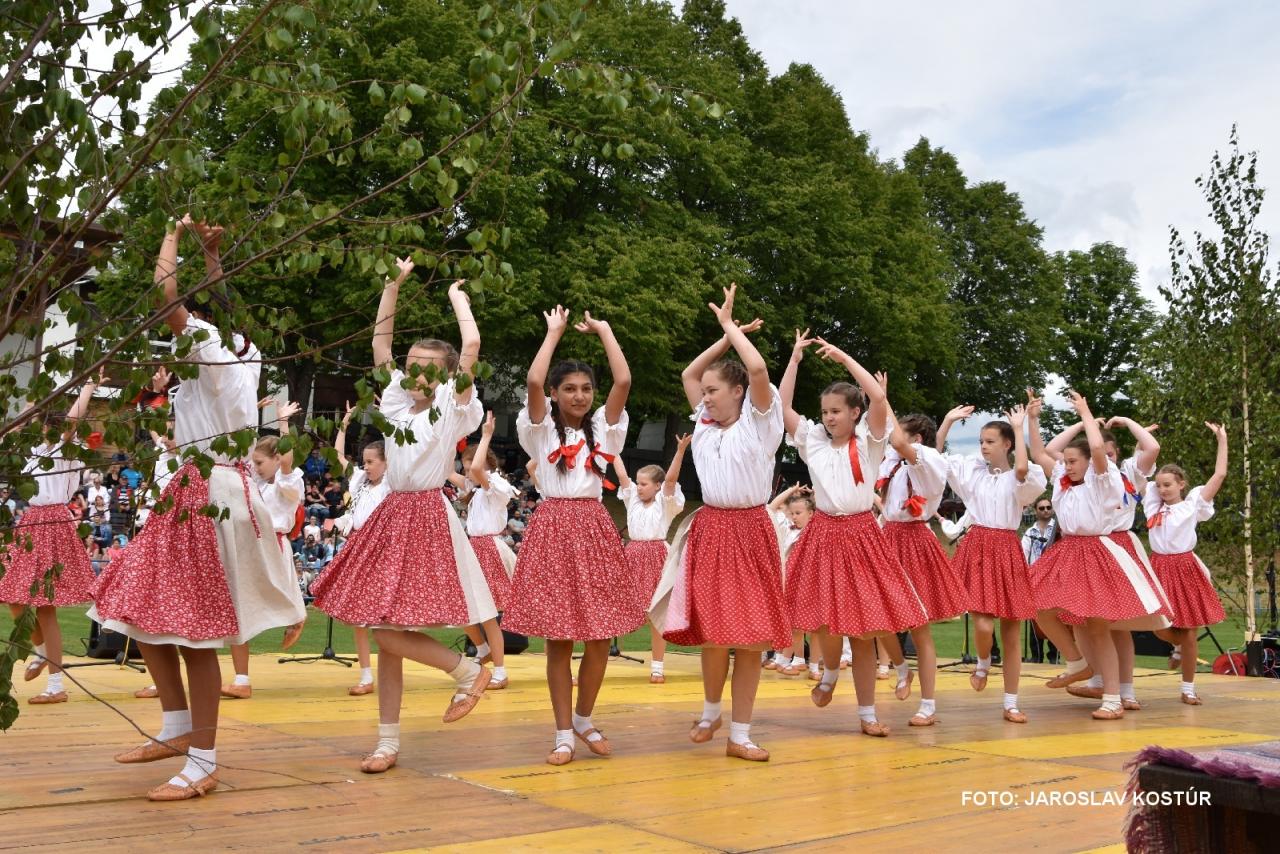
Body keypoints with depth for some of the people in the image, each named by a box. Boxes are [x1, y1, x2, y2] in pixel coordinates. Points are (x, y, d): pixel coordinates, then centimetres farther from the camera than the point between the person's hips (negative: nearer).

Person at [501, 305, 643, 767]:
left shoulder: (602, 427, 10)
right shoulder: (541, 429, 3)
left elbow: (624, 381, -4)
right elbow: (533, 381, -14)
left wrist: (603, 329, 5)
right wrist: (554, 331, -3)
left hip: (595, 529, 3)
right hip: (553, 529, -3)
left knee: (600, 636, 3)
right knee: (558, 637, 0)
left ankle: (584, 718, 24)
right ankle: (563, 733, 11)